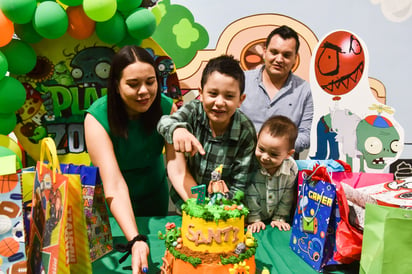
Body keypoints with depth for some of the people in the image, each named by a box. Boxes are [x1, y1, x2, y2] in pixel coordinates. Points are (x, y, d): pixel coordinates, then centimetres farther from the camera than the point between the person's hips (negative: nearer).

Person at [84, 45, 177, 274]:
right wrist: (135, 240, -50)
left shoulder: (167, 108, -22)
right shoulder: (98, 117, -31)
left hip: (155, 194, 3)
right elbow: (114, 186, -39)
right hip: (113, 204, -2)